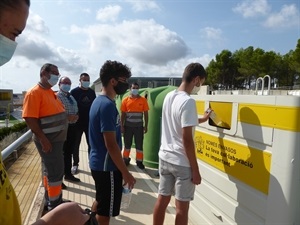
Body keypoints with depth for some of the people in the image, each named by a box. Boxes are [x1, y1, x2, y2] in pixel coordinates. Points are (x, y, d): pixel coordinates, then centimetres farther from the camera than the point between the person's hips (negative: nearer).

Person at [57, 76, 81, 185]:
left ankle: (68, 174, 33)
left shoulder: (71, 97, 16)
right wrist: (68, 117, -24)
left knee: (69, 151, 18)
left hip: (72, 127, 8)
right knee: (61, 153, 1)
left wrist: (76, 116, 0)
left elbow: (76, 110, 21)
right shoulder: (57, 97, -9)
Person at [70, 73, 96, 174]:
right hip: (77, 123, -3)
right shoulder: (74, 91, -4)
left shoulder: (92, 92, 7)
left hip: (90, 122, 3)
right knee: (75, 145, 8)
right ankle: (75, 164, 21)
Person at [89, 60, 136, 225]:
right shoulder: (108, 105, -22)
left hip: (97, 162, 10)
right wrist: (126, 173, -17)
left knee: (100, 202, 26)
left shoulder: (98, 101, 8)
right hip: (107, 166, -9)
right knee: (105, 212, 8)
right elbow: (111, 144, -24)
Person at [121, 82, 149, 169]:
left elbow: (146, 114, 2)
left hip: (139, 126, 0)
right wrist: (122, 126, 0)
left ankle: (139, 162, 19)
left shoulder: (143, 100, -1)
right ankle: (126, 159, 29)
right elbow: (123, 114, 4)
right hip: (128, 126, 1)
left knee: (139, 145, 6)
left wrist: (146, 126, -1)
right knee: (127, 144, 12)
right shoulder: (125, 100, 0)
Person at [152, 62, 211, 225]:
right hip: (182, 163, -7)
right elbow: (187, 140, -21)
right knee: (182, 207, 10)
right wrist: (195, 169, -12)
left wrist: (200, 120, 33)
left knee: (162, 199, 18)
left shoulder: (168, 96, 4)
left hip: (164, 157, 7)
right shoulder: (188, 102, -21)